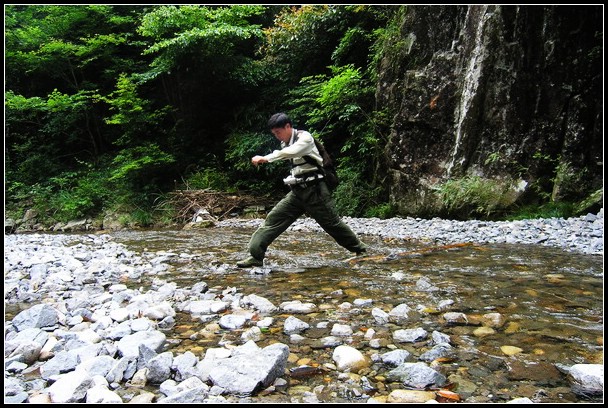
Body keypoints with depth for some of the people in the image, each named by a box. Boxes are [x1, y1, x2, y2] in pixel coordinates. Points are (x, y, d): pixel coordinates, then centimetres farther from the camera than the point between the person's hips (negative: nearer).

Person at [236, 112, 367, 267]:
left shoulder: (305, 137, -11)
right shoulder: (286, 144, 13)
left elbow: (291, 152, -31)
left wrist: (266, 158, -36)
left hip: (314, 189, -7)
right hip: (297, 191, 7)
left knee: (332, 223, 0)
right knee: (274, 218, -4)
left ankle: (360, 250, 19)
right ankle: (256, 256, -4)